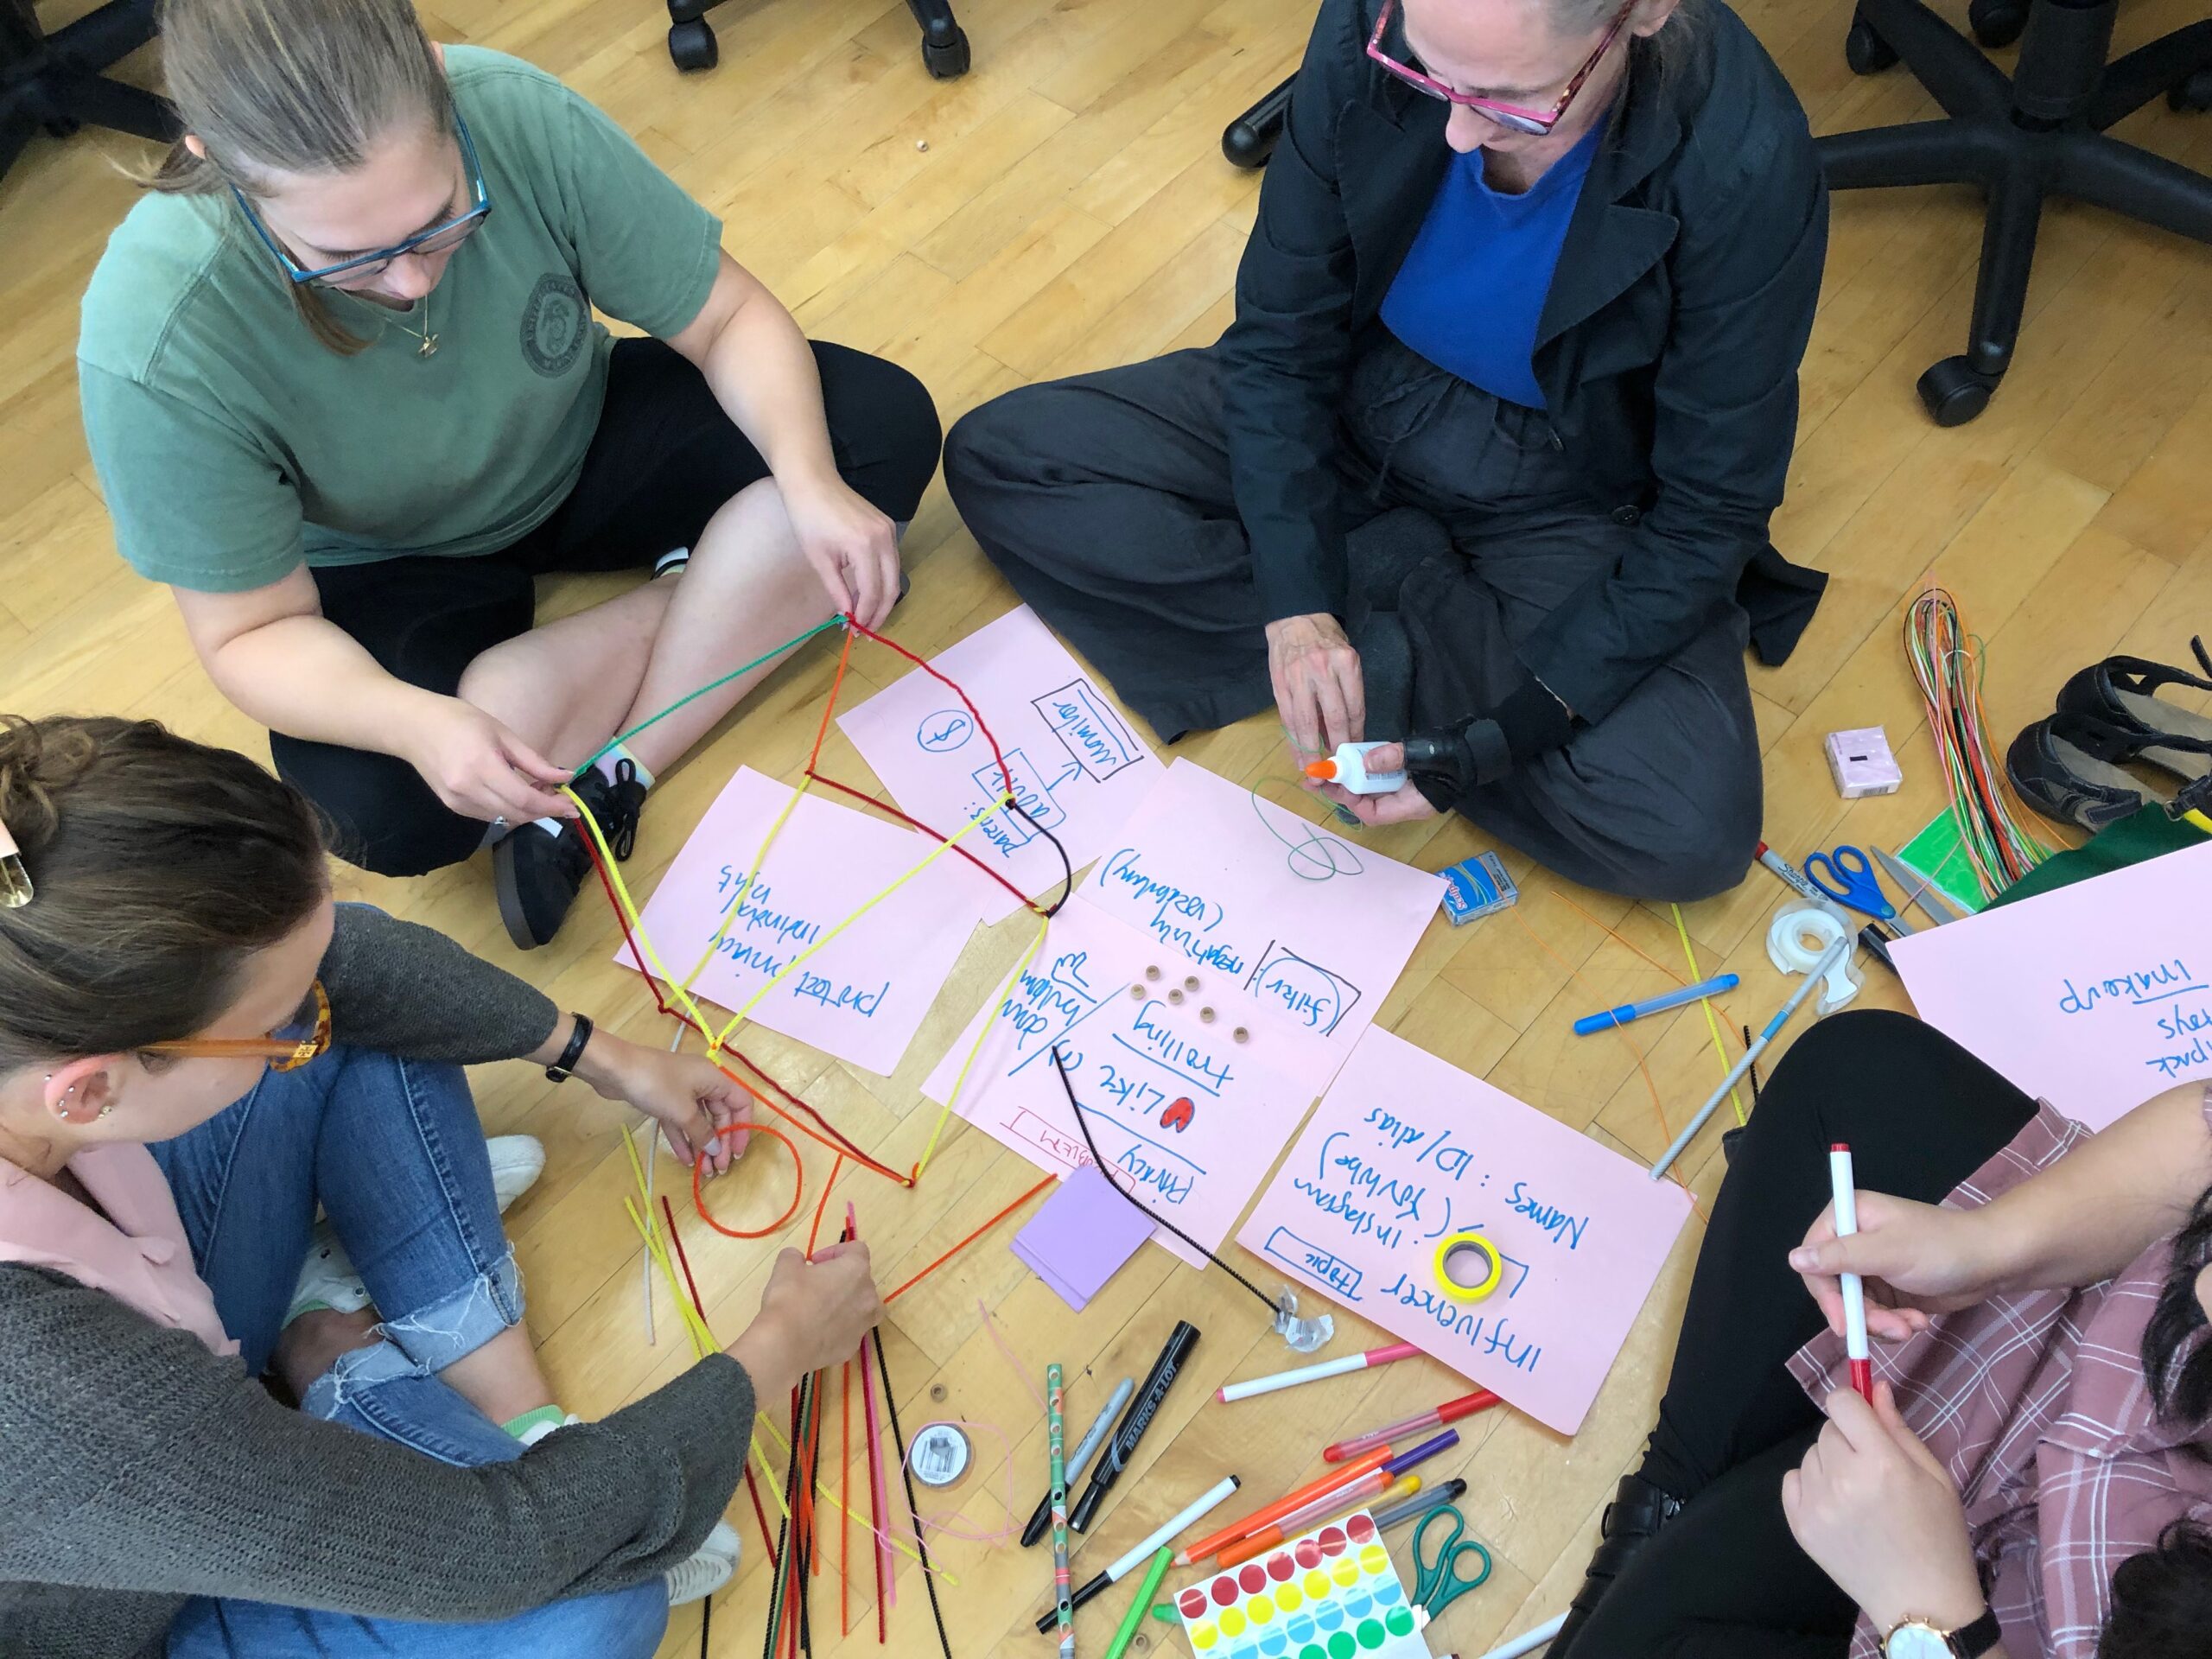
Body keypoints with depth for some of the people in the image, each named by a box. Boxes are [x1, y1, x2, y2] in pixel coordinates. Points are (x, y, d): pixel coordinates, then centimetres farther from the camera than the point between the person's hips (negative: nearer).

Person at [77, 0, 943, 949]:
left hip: (580, 447, 3)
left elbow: (729, 318, -17)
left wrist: (809, 483, -35)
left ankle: (605, 779, -18)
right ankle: (725, 593, -10)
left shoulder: (521, 118, -29)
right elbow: (250, 633, -22)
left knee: (887, 425, -18)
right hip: (385, 566, -2)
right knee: (385, 811, -32)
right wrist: (418, 722, -42)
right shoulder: (154, 348, -32)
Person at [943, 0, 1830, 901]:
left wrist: (1513, 728, -27)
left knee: (1693, 833, -26)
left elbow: (1708, 512, -19)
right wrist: (1298, 601, -23)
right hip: (1358, 401, 3)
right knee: (995, 458, -9)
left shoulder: (1743, 169, -29)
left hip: (1564, 494, -3)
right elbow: (1280, 334, -12)